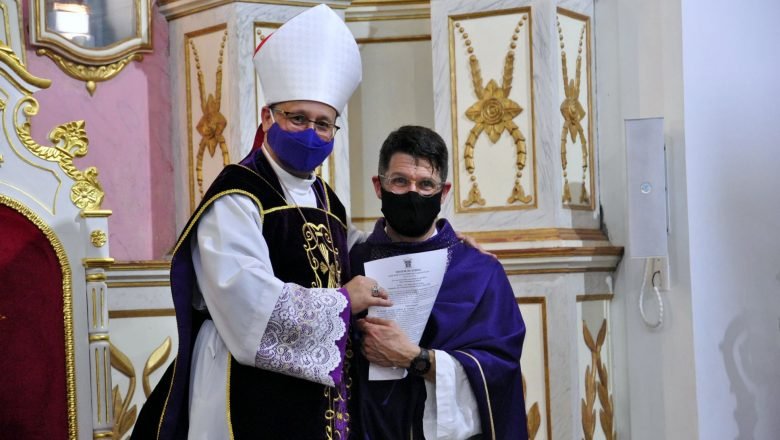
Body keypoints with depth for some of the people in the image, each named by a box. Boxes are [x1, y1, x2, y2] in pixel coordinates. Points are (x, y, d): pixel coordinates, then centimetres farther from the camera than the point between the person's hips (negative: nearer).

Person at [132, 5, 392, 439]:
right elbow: (252, 305, -25)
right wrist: (343, 302, -12)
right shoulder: (237, 197, -13)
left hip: (323, 398, 8)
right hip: (254, 400, -8)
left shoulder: (329, 203, 12)